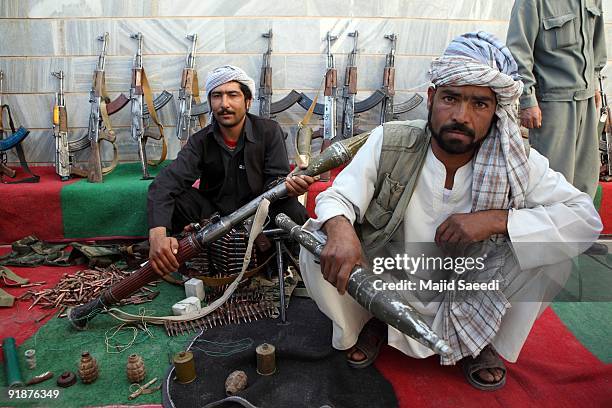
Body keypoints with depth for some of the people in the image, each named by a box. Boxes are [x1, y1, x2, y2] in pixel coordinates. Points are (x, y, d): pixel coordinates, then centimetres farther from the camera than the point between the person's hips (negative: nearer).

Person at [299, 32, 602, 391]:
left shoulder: (516, 162, -14)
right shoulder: (389, 143, -17)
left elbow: (586, 218, -14)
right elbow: (336, 198, -17)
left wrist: (496, 219, -30)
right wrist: (340, 229, -43)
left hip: (469, 302, 1)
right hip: (385, 290, 0)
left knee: (550, 245, -19)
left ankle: (479, 342, 7)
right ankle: (368, 324, 9)